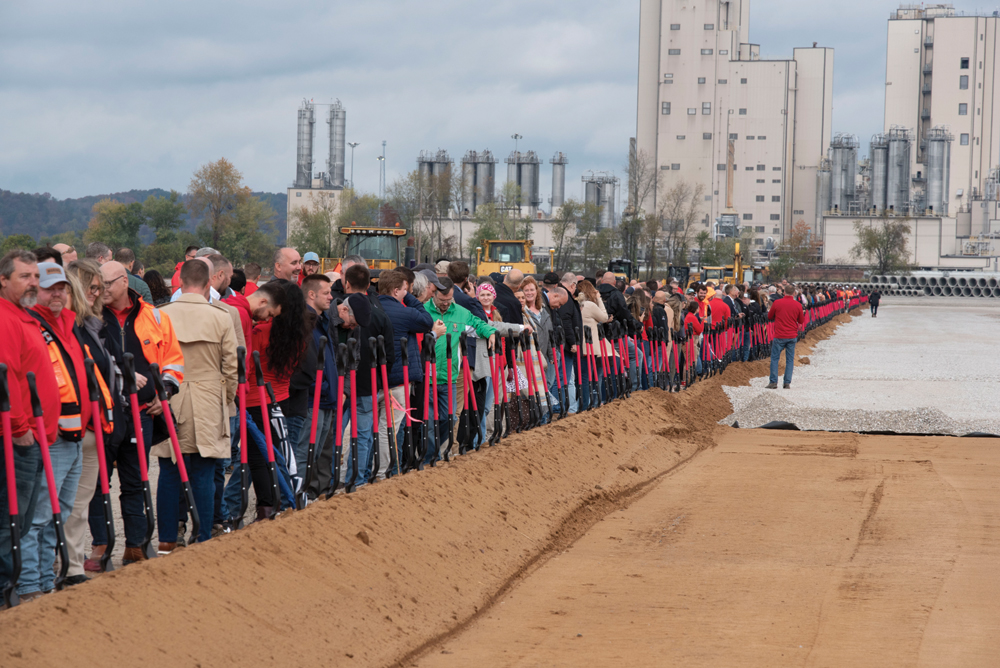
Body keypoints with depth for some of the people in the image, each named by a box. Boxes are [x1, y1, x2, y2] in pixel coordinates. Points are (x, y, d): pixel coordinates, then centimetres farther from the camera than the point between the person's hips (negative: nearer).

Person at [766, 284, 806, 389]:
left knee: (774, 358, 6)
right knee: (790, 359, 8)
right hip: (792, 336, 2)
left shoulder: (777, 303, -6)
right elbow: (801, 321, 8)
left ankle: (773, 382, 1)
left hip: (779, 336, -2)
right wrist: (803, 313, 25)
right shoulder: (797, 305, -3)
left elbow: (770, 317, 7)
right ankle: (787, 383, 4)